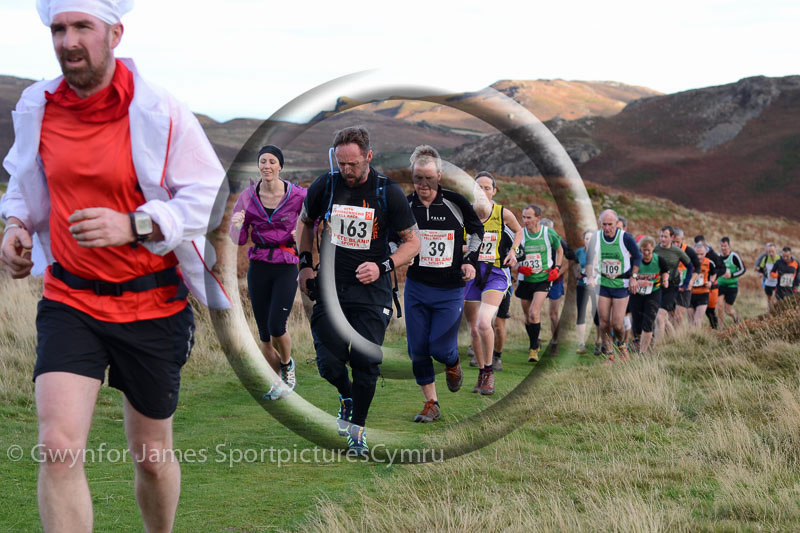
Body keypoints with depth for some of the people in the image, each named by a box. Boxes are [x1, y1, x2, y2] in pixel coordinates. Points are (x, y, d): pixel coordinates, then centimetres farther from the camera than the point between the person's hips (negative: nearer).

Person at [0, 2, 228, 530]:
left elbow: (210, 198, -12)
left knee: (152, 455, 14)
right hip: (68, 303, 2)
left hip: (152, 306, -2)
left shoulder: (161, 113, -12)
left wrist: (133, 225, -25)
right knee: (58, 449, -17)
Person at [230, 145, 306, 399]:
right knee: (264, 333, 4)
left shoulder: (297, 195, -7)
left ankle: (287, 365, 17)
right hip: (259, 266, 3)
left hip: (286, 267, -3)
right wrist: (238, 227, -22)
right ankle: (278, 383, 23)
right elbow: (238, 240, 1)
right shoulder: (248, 197, -1)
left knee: (277, 326, -15)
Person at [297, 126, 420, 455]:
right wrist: (305, 264, 8)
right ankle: (346, 396, 27)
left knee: (366, 363, -5)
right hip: (330, 287, 1)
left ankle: (357, 428, 16)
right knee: (329, 363, -8)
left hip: (372, 291, -1)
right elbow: (305, 221, 19)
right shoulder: (325, 186, -2)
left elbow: (413, 241, 0)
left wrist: (382, 266, -15)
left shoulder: (388, 193, -7)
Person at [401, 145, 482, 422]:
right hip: (415, 288, 2)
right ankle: (431, 404, 16)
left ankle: (453, 364, 30)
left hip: (450, 290, -2)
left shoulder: (455, 202, -6)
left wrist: (470, 260, 2)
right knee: (418, 350, 2)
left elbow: (477, 229, 11)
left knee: (440, 349, -7)